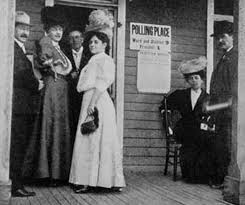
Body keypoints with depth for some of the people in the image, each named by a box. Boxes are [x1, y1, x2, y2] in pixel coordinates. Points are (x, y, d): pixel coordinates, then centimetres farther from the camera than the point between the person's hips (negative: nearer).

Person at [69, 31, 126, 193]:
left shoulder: (104, 59, -4)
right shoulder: (93, 61, 24)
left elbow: (102, 83, -15)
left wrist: (92, 103, -22)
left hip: (98, 101, -9)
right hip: (89, 100, 9)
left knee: (94, 139, -8)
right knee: (90, 140, 6)